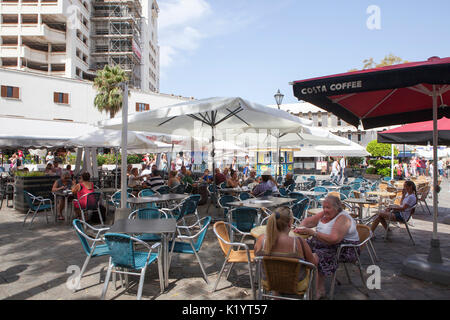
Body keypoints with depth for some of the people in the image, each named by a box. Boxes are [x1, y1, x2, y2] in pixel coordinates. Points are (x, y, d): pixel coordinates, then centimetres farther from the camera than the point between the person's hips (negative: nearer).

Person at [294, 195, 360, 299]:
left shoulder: (343, 218, -17)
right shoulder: (324, 214, 7)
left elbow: (334, 239, -29)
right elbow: (307, 221, 11)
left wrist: (312, 233, -33)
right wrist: (301, 228, -12)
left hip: (344, 249, -8)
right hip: (324, 245, 8)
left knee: (319, 256, -30)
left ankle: (320, 290, -18)